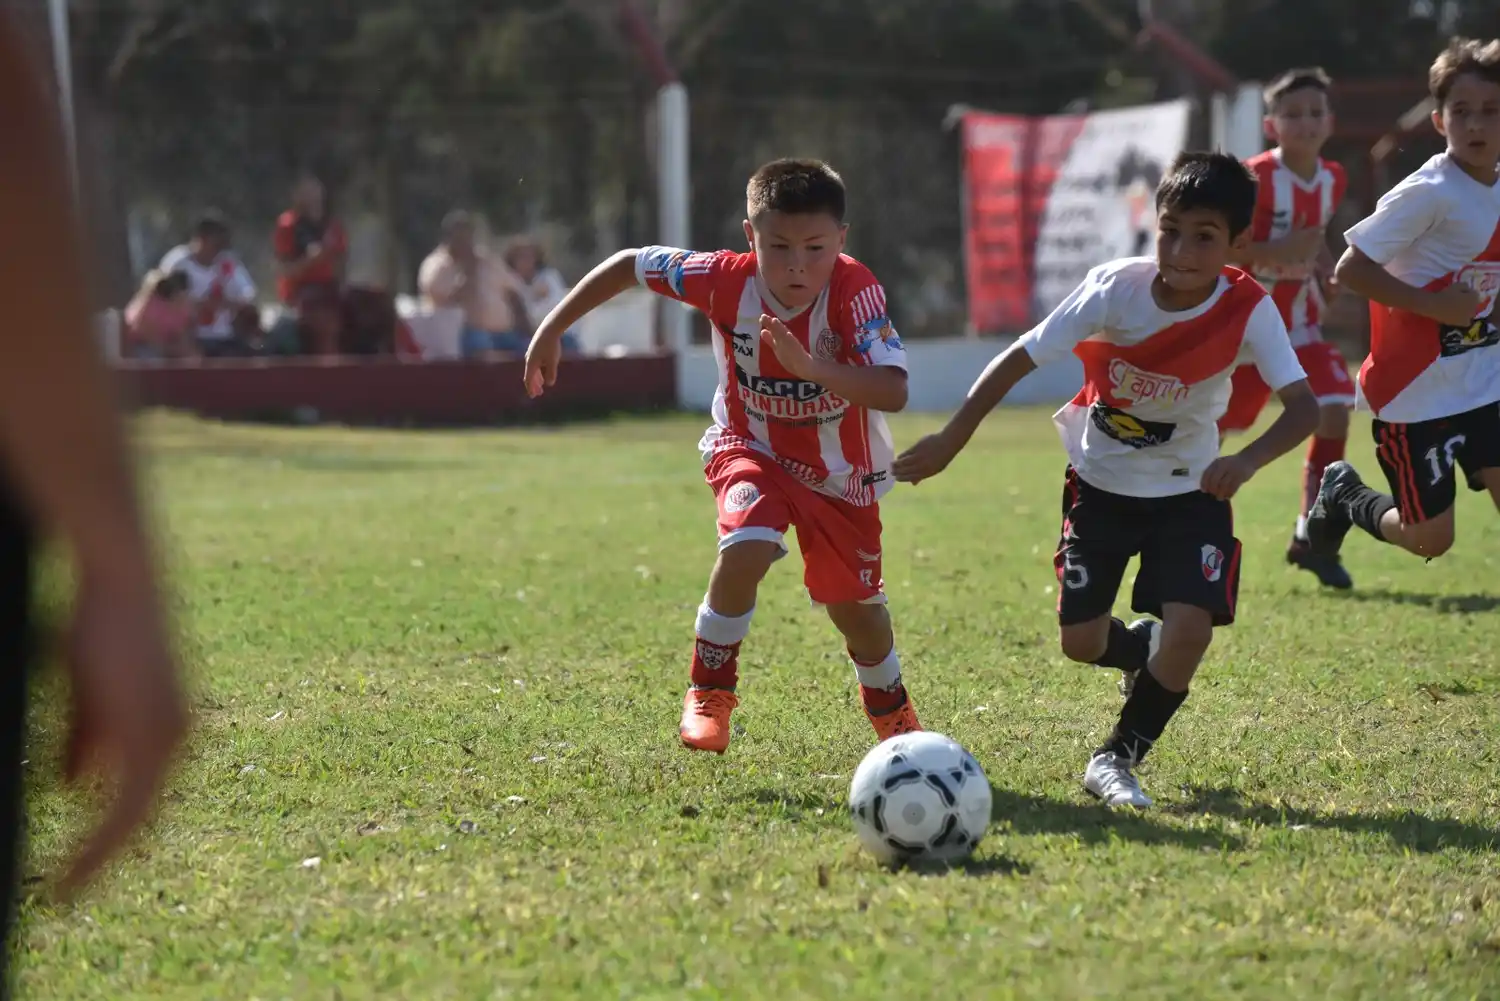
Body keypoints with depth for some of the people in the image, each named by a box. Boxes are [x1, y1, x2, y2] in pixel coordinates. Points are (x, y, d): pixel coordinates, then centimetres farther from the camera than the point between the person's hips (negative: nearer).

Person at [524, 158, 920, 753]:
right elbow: (630, 264, -10)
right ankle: (709, 692, -7)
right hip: (751, 450, 0)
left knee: (855, 608, 10)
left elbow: (893, 391, -43)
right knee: (746, 546, -30)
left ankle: (891, 710, 44)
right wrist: (551, 331, -8)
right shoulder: (728, 280, -26)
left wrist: (809, 365, -55)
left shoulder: (854, 290, -32)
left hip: (840, 473, 0)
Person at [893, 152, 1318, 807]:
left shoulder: (1249, 310, -22)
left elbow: (1303, 405, -29)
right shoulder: (1116, 288, -22)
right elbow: (1021, 358, -16)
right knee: (1080, 643, 1)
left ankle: (1117, 759, 3)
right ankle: (1143, 652, 39)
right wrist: (951, 440, -20)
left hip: (1189, 490, -1)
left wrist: (1248, 460, -48)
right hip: (1101, 483, 1)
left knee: (1190, 630, -19)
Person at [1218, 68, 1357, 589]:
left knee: (1334, 410, -13)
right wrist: (1280, 252, -32)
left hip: (1300, 321, 5)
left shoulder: (1333, 179, 0)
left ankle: (1311, 536, -3)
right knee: (1212, 427, 4)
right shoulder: (1256, 178, -20)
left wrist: (1327, 275, 0)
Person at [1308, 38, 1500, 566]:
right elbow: (1350, 269, -20)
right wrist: (1433, 305, -25)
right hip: (1418, 392, -6)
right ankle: (1345, 495, 30)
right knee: (1431, 539, 2)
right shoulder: (1429, 192, -18)